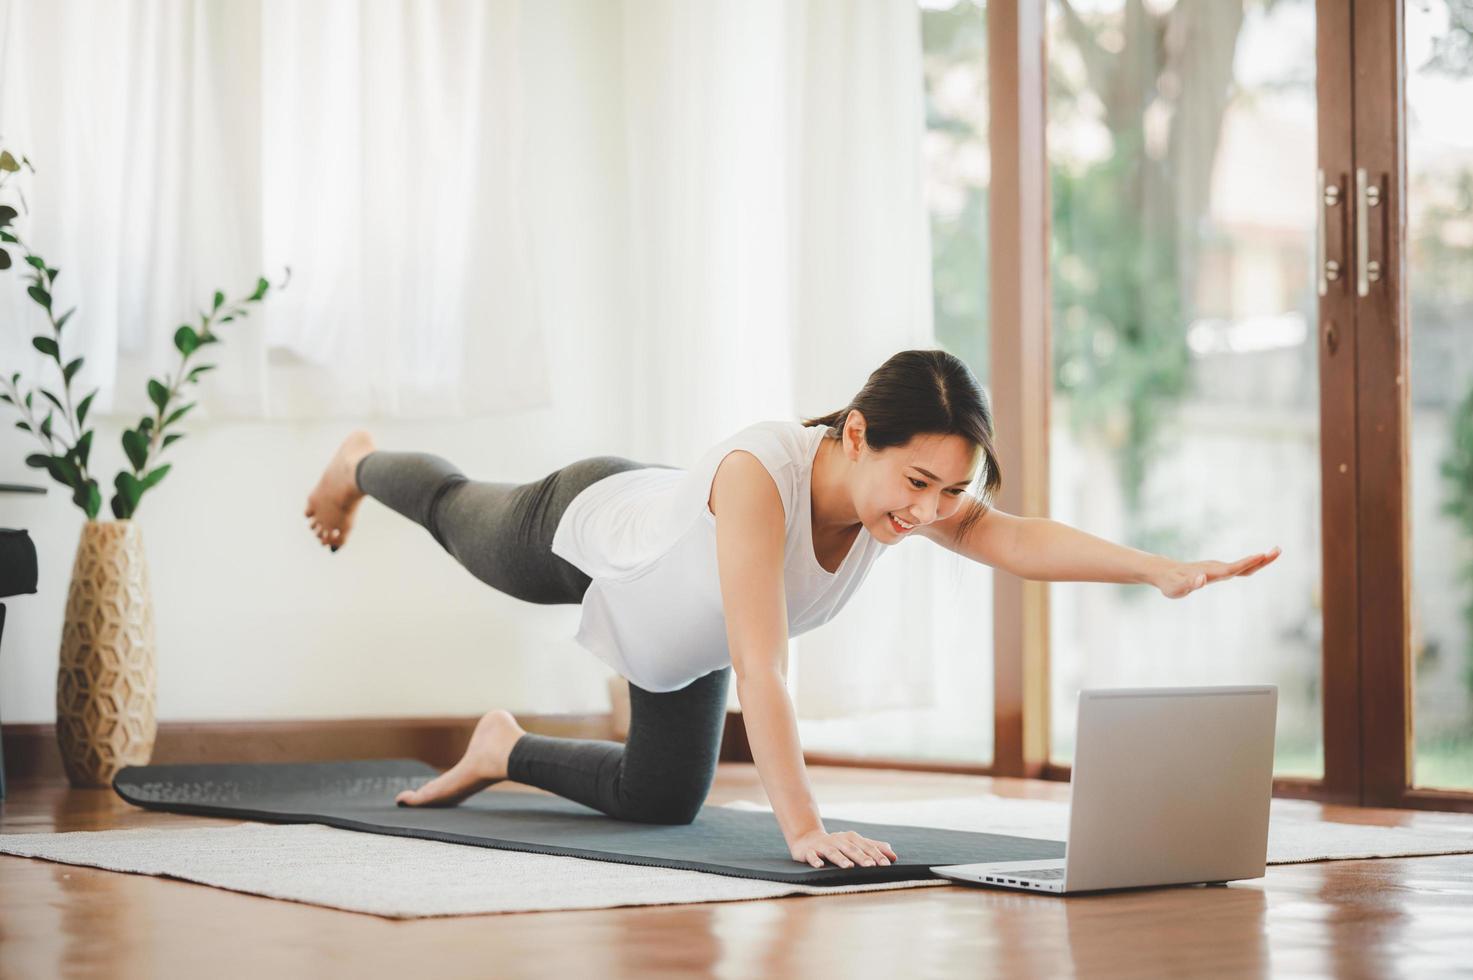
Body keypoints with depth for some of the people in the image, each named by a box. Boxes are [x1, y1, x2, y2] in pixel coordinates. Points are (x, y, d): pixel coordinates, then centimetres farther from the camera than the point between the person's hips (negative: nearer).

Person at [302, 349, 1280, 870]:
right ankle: (364, 463, 64)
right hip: (584, 527, -5)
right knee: (459, 514, 30)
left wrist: (1164, 569, -64)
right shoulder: (761, 474, -51)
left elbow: (1017, 539, -50)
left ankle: (504, 749, 40)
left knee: (663, 799, 15)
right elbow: (759, 668, -55)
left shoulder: (916, 483, -35)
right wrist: (805, 831, -60)